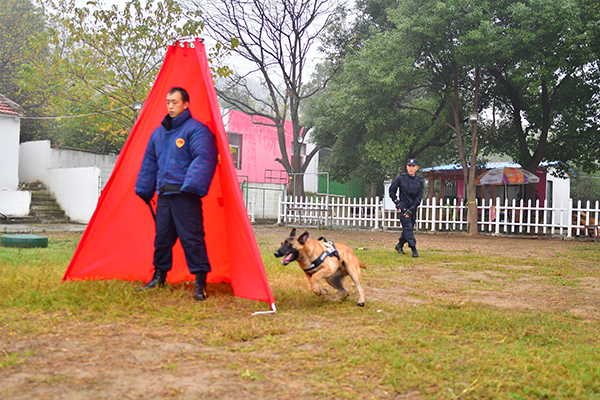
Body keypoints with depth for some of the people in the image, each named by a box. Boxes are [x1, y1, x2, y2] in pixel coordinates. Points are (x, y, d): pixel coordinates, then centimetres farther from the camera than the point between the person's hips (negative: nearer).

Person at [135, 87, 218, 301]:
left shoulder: (196, 129, -5)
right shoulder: (159, 133, 18)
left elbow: (203, 159, -16)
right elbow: (149, 163, 26)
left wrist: (191, 187, -23)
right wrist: (145, 191, 26)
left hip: (185, 195, -7)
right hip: (164, 195, 7)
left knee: (191, 238, -8)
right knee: (162, 237, 13)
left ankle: (200, 283, -2)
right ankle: (159, 277, 27)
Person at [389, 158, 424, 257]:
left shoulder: (420, 181, 0)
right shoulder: (400, 178, -5)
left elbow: (419, 197, -2)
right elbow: (391, 191, 4)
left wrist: (411, 209, -11)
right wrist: (397, 203, -4)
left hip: (413, 208, 3)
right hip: (403, 207, -3)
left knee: (409, 228, 9)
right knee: (408, 228, -11)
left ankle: (399, 245, 27)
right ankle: (414, 249, -10)